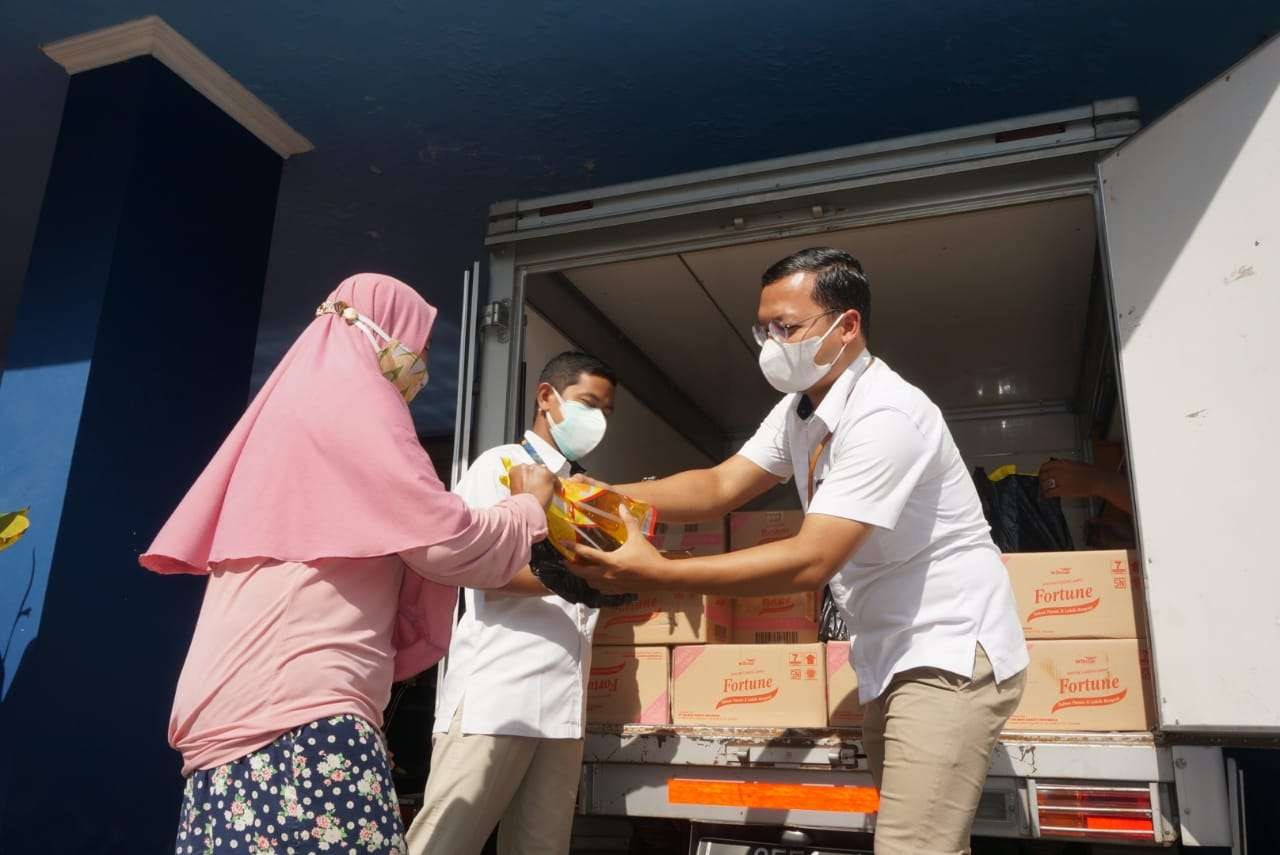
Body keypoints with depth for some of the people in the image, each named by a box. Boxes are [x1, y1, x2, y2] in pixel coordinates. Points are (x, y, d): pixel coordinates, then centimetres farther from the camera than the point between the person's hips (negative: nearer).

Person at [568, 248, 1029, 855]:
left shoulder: (886, 416, -24)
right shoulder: (800, 409, 6)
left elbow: (811, 561, -29)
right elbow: (719, 487, 3)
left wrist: (654, 574, -30)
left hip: (951, 652, -9)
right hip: (892, 658, 9)